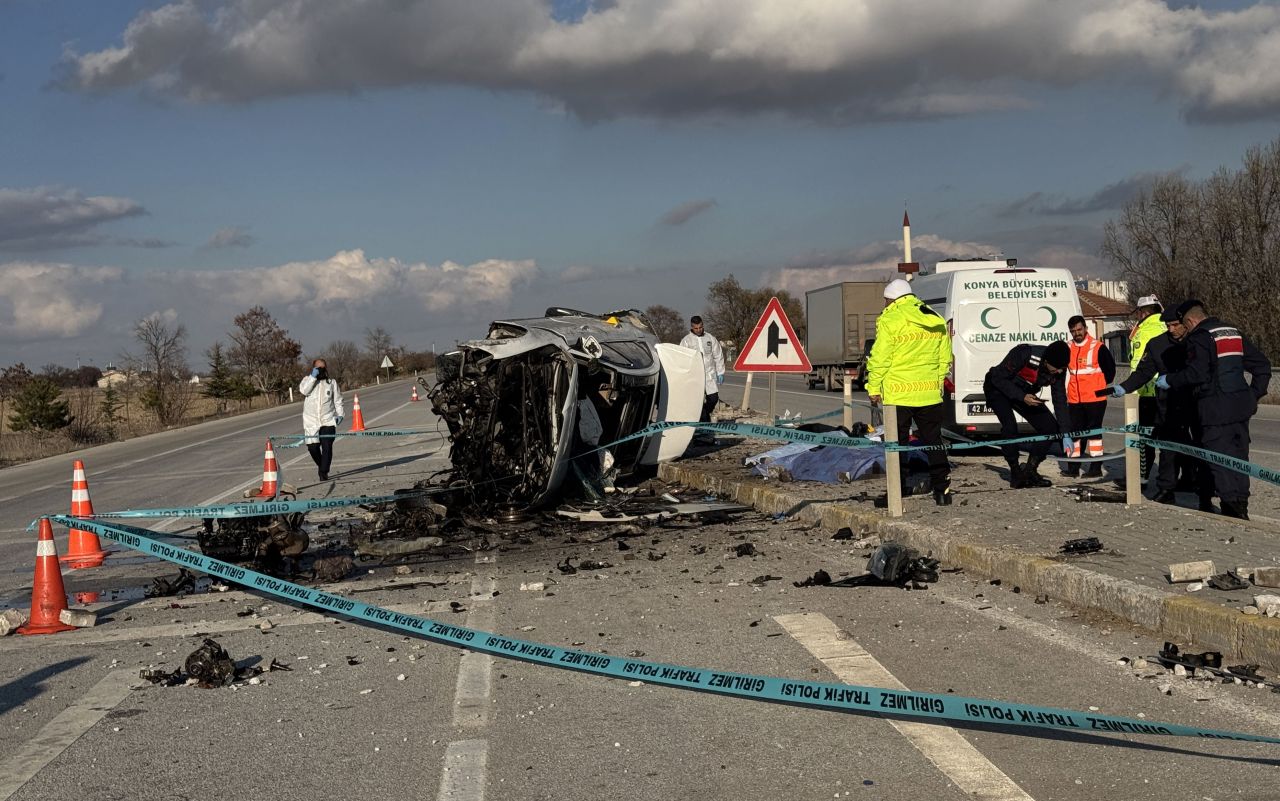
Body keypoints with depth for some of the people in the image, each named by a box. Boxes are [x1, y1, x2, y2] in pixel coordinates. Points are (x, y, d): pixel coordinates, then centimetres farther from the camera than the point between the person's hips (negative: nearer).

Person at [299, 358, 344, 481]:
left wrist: (340, 414, 1)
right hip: (311, 421, 0)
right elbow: (304, 390, -16)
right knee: (313, 447, 0)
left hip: (328, 421, 0)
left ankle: (324, 472, -4)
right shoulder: (307, 380, 5)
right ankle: (321, 465, 27)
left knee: (327, 447, -10)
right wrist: (313, 376, -17)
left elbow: (338, 400, 12)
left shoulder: (332, 383, 9)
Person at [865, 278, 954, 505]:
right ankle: (942, 489, 7)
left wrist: (873, 388, -4)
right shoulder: (935, 320, 11)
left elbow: (879, 358, -12)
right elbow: (945, 359, 16)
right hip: (929, 393, 5)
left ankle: (898, 491, 8)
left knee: (897, 443, 5)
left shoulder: (890, 320, -10)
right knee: (933, 442, 12)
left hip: (898, 394, -5)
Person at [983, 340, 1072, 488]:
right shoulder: (1024, 354, -36)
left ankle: (1029, 471, 1)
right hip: (998, 388, -6)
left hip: (1026, 394, 6)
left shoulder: (1058, 369, -17)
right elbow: (998, 378, -28)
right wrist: (1022, 397, -36)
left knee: (1051, 427, -8)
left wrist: (1066, 434, -14)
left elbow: (1060, 400, -9)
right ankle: (1015, 473, -15)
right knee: (1010, 426, -29)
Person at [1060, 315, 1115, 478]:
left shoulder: (1098, 347, -7)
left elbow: (1110, 369, 1)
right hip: (1074, 400, 5)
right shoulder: (1067, 349, 7)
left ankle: (1096, 467, 5)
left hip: (1095, 399, -5)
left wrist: (1100, 387, 3)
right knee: (1075, 431, 8)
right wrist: (1066, 391, 16)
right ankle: (1073, 467, 14)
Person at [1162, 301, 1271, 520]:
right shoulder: (1234, 333, 16)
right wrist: (1254, 394, 18)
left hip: (1216, 409, -8)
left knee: (1220, 460, -3)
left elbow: (1195, 373, -20)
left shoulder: (1198, 338, -8)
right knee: (1239, 456, 13)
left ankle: (1232, 507, -7)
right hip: (1241, 406, 8)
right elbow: (1261, 365, 17)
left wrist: (1170, 380, -7)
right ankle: (1241, 506, 18)